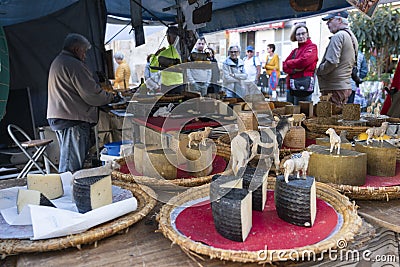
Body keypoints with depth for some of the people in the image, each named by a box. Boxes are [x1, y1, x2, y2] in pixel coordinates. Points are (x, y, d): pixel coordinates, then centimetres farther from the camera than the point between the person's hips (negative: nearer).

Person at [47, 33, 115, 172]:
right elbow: (91, 92, -16)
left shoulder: (57, 62, 21)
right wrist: (109, 97, 2)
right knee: (72, 163, -7)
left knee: (68, 159, 16)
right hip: (72, 119, -11)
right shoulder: (73, 64, -13)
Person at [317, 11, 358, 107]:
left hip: (334, 88, -10)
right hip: (346, 86, 10)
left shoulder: (338, 36, -13)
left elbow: (332, 62, -23)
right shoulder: (352, 37, 18)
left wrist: (318, 71, -7)